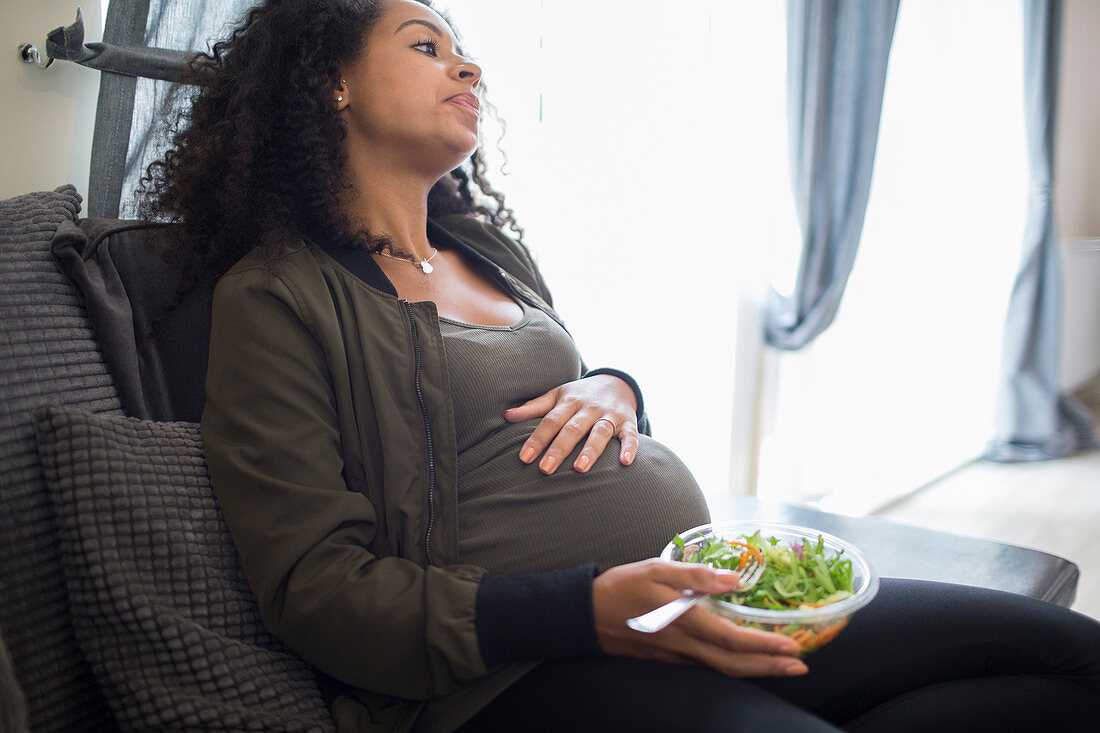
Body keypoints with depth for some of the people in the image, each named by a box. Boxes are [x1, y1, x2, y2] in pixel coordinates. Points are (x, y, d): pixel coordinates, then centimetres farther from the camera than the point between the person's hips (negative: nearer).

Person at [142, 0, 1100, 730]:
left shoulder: (491, 248, 18)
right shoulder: (276, 295, -5)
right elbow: (316, 588, -12)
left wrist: (614, 389, 2)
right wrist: (588, 610, -22)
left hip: (709, 601, 8)